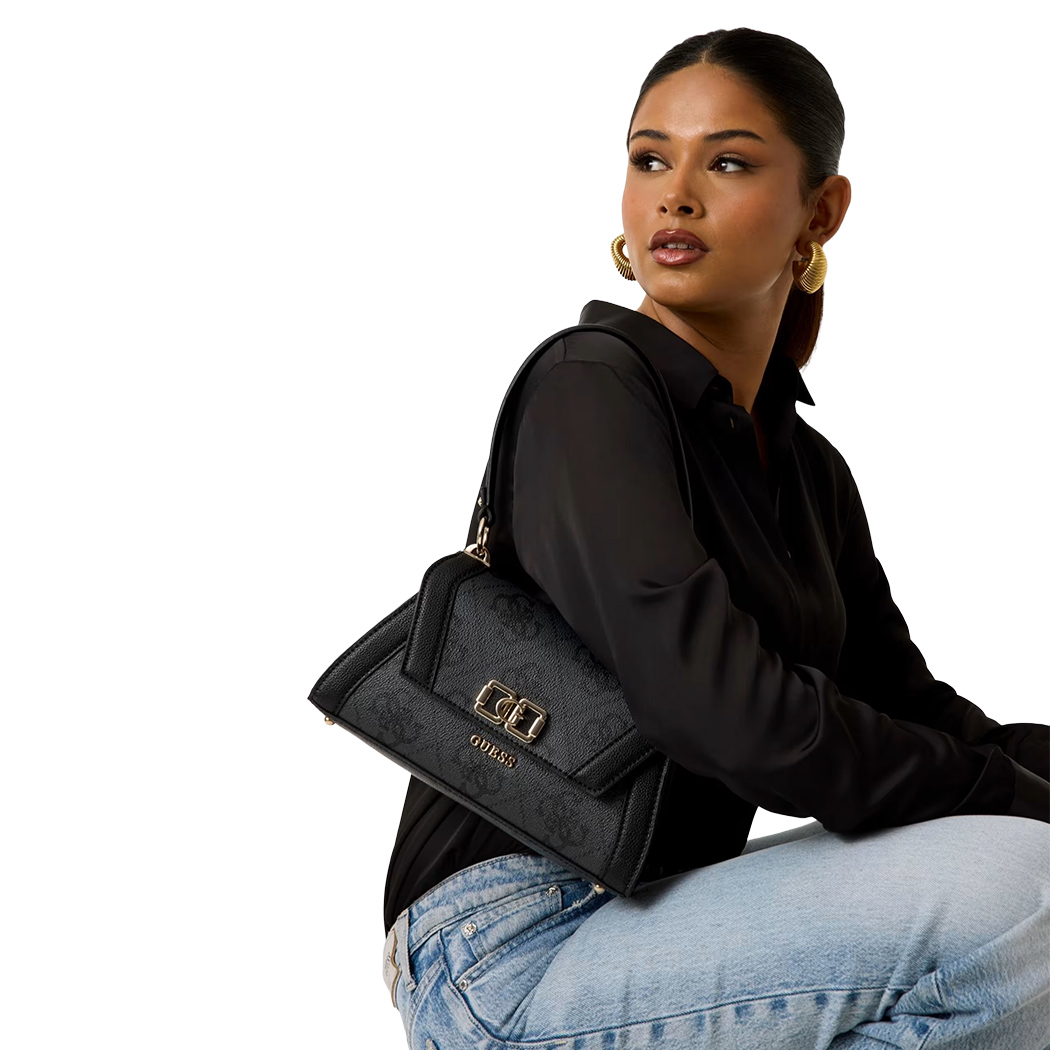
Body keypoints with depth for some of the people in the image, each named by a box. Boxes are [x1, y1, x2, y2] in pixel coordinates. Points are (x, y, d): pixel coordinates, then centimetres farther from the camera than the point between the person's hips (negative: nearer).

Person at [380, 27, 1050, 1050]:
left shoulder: (808, 469, 12)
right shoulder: (592, 392, -13)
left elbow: (902, 704, 13)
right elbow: (725, 714, -25)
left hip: (652, 912, 8)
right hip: (513, 948, -7)